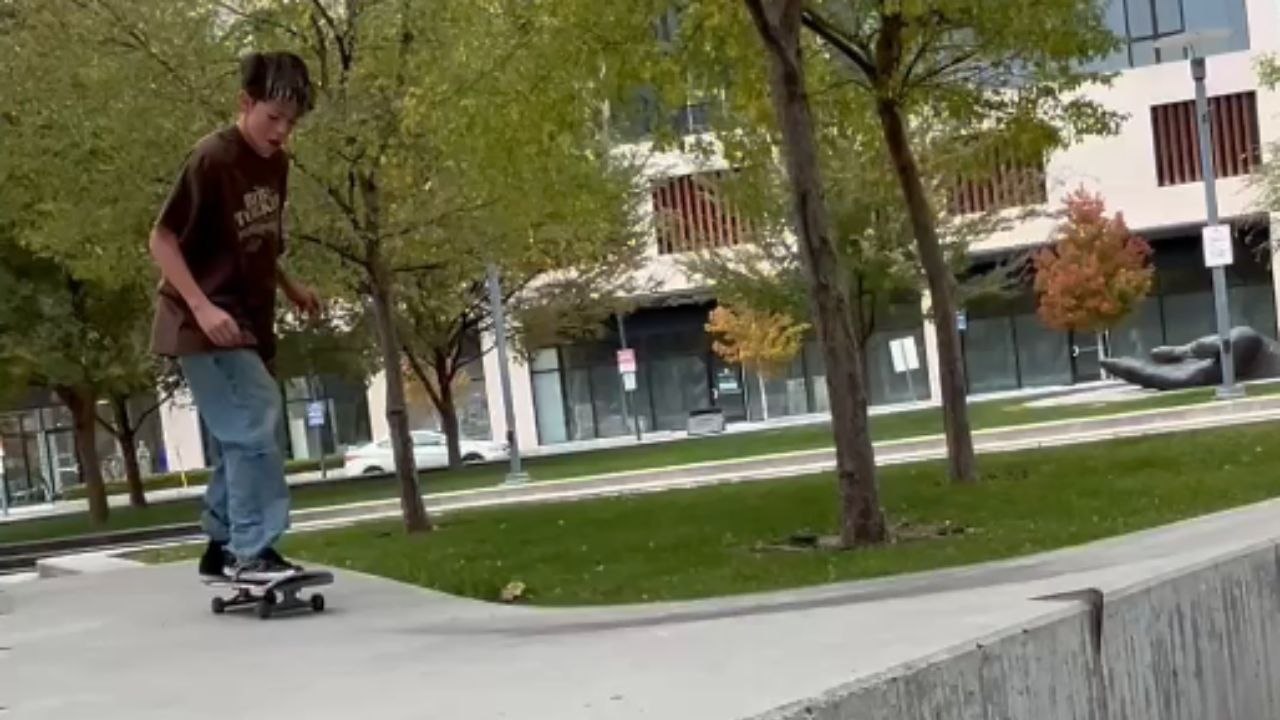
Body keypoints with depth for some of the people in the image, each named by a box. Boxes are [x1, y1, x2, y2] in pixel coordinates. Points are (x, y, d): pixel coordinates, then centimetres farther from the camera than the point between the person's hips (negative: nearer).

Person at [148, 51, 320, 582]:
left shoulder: (276, 164, 8)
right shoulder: (211, 159, -17)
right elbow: (162, 239, -16)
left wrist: (290, 287, 10)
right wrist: (202, 307, -24)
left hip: (249, 325, 9)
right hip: (206, 327, -8)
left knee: (239, 436, 12)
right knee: (254, 429, -15)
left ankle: (222, 548, 21)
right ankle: (252, 550, -12)